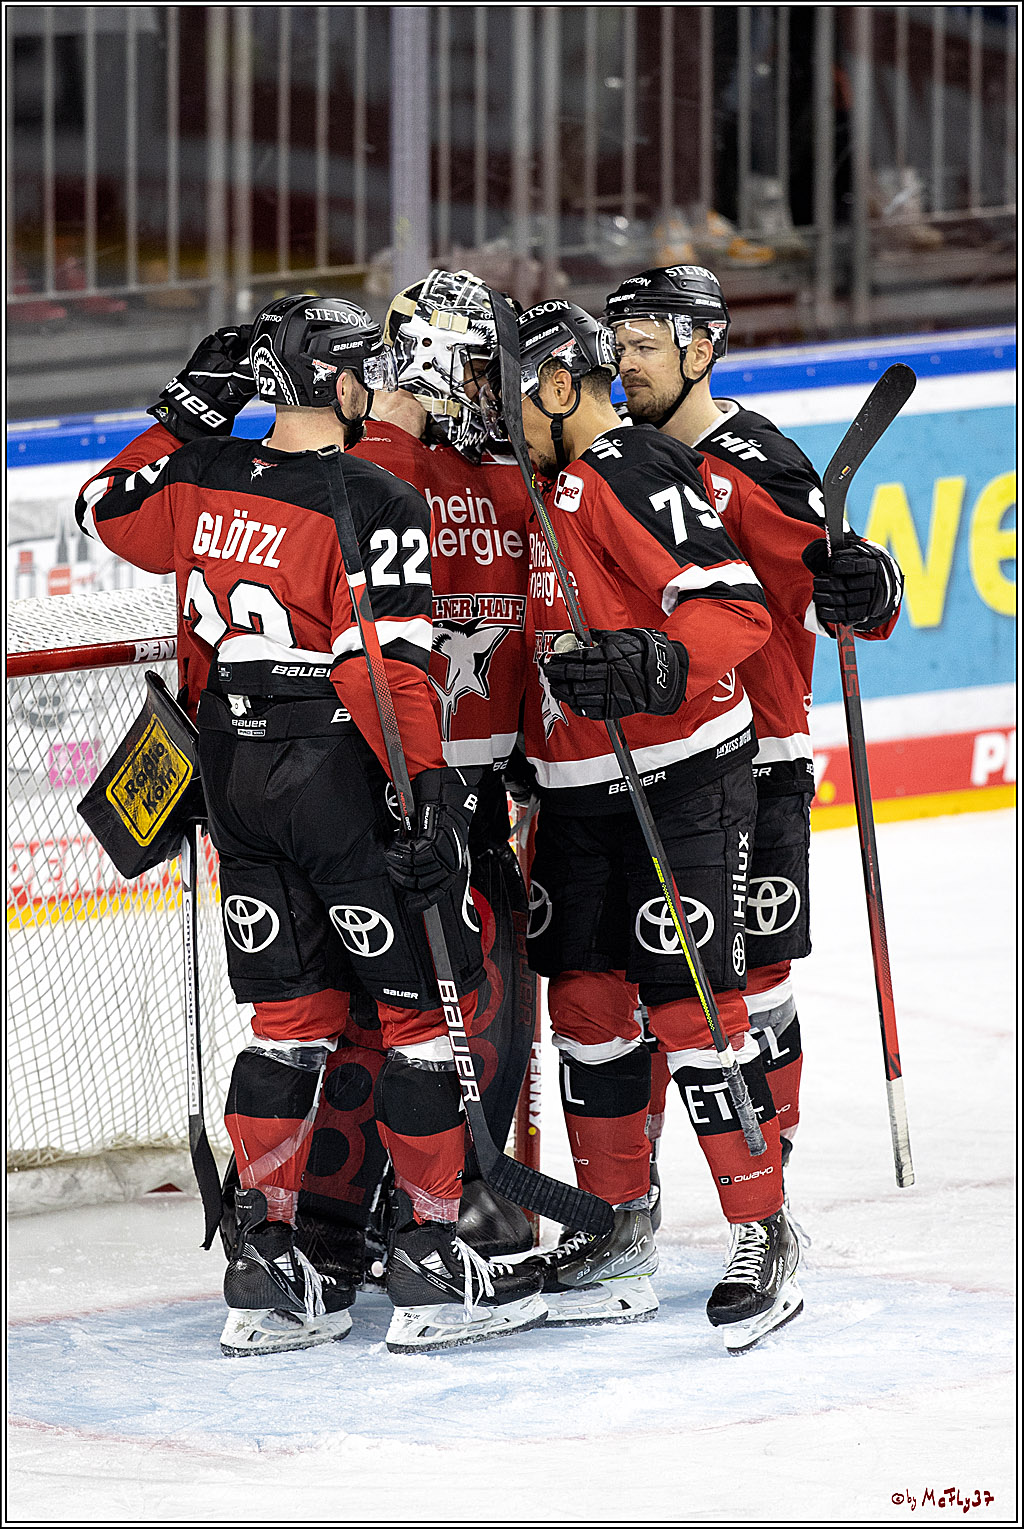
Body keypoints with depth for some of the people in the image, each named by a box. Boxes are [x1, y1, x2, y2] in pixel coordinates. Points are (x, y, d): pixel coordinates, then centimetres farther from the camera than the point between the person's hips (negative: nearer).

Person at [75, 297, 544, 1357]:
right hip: (341, 771, -7)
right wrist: (431, 788, -19)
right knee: (426, 1003, 2)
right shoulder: (375, 506, -15)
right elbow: (385, 666, -20)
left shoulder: (198, 479, 3)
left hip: (237, 772, 7)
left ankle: (265, 1271, 13)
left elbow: (104, 507, 23)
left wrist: (188, 413, 22)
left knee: (293, 1014, 13)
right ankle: (431, 1269, 3)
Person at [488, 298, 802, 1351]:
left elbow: (733, 604, -25)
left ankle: (763, 1237, -4)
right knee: (585, 999, 10)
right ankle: (618, 1231, 20)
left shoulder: (633, 472, -15)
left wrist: (656, 664, -39)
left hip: (679, 780, -9)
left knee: (691, 1006, -10)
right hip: (579, 791, 9)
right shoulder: (557, 487, 16)